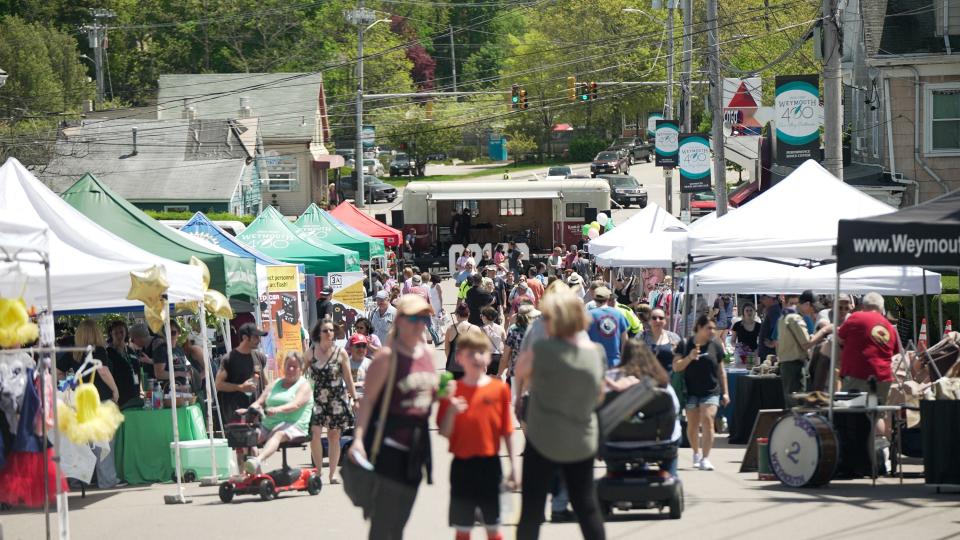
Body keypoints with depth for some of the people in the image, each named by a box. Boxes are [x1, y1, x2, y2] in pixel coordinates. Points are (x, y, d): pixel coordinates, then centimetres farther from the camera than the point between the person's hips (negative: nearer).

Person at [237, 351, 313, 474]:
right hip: (268, 424, 6)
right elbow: (260, 401, 16)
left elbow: (296, 404, -14)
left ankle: (258, 460, -65)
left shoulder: (304, 385, 6)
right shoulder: (276, 383, 24)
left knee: (278, 434, -39)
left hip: (292, 426, -6)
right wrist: (250, 409, -9)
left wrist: (278, 409, -34)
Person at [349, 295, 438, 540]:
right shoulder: (387, 356, -11)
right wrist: (358, 437, -27)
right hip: (388, 445, -7)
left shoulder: (428, 353, 10)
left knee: (400, 519, 14)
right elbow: (368, 398, -16)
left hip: (416, 444, 7)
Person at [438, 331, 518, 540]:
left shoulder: (500, 389, -2)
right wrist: (451, 411, -21)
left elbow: (507, 431, 1)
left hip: (489, 465, 0)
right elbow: (444, 432, -2)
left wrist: (513, 466, 0)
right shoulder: (453, 390, -1)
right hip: (462, 465, 0)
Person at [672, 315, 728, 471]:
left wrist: (725, 392, 10)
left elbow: (721, 371, 11)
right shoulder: (685, 345, -1)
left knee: (708, 420, -16)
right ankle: (696, 453, 32)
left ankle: (705, 458, -17)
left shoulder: (715, 346, 4)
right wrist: (689, 358, -21)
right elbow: (676, 367, -4)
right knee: (692, 425, 7)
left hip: (711, 392, 0)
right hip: (691, 392, 0)